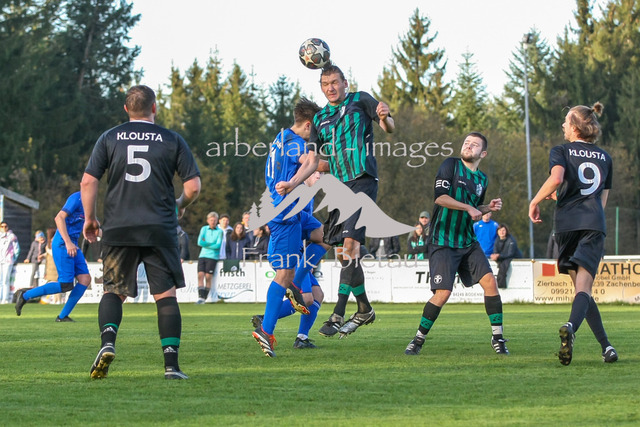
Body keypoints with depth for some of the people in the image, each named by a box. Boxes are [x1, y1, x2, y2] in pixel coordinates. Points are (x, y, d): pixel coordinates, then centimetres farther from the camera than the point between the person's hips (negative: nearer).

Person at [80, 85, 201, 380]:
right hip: (160, 230, -1)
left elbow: (88, 181, 1)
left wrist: (89, 218, 13)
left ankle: (107, 343, -16)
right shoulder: (172, 140, 4)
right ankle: (171, 365, -3)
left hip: (118, 230, 1)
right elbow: (193, 186, 1)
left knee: (114, 291, 11)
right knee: (166, 295, 4)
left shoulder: (110, 138, 6)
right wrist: (180, 206, 22)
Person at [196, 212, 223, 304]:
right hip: (202, 255, 3)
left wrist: (206, 244, -4)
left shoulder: (219, 231, 3)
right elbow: (200, 242, 1)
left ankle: (205, 297, -3)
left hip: (212, 256, -3)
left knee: (208, 277, -8)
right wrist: (211, 244, -5)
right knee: (200, 275, -11)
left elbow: (218, 245, -8)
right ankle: (200, 297, -15)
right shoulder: (204, 229, 11)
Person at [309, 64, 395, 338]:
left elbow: (389, 128, -6)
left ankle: (338, 316, -23)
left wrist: (384, 117, -29)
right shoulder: (320, 118, 19)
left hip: (363, 182, -7)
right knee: (343, 253, 7)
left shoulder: (360, 101, 4)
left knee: (350, 243, -19)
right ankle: (364, 309, 23)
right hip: (339, 186, 7)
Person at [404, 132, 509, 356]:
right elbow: (440, 197, -17)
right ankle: (418, 339, 4)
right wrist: (468, 207, -17)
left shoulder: (481, 179, 14)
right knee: (443, 294, -14)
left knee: (490, 281, -8)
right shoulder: (451, 165, -5)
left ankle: (498, 337, 3)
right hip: (443, 242, -6)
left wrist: (488, 208, 6)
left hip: (468, 241, 6)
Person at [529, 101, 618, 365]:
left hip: (567, 224, -1)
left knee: (580, 286, 10)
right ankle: (571, 327, -41)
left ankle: (606, 345, 9)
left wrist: (535, 201, -4)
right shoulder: (605, 158, 19)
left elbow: (556, 178, -17)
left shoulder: (561, 152, 5)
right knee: (584, 287, -10)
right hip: (595, 224, 1)